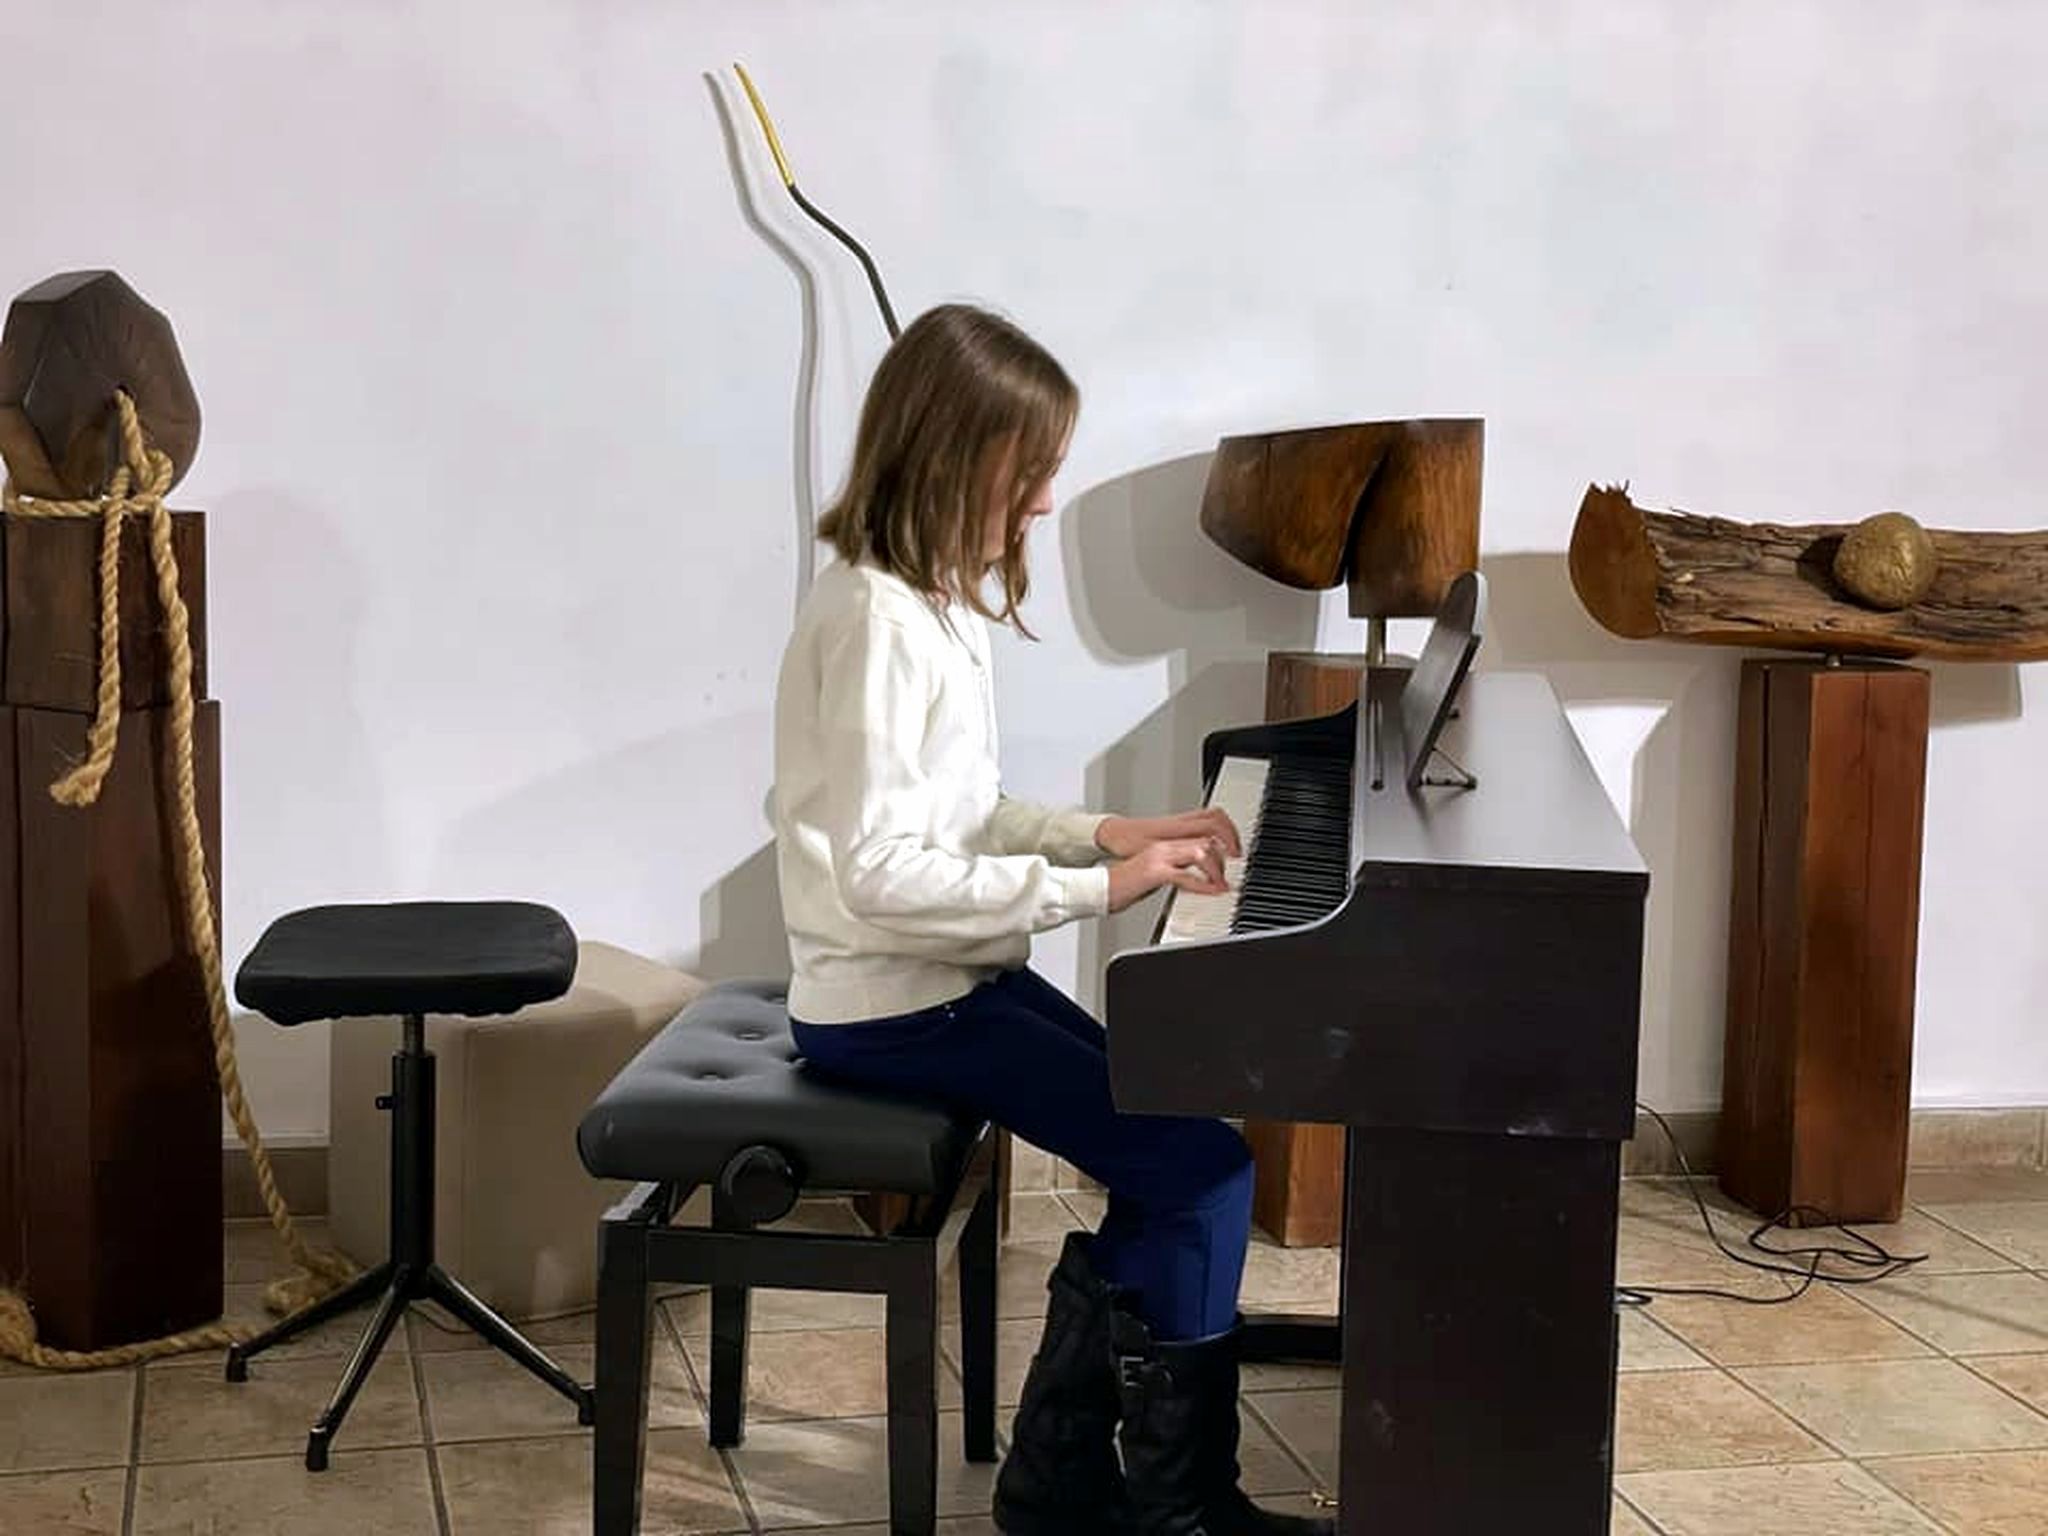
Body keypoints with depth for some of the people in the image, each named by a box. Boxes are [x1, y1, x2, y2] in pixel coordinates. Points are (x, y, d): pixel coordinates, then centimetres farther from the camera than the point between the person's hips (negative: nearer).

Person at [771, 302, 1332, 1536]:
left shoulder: (933, 600, 9)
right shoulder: (878, 621, -22)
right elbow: (881, 876, -28)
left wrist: (1109, 833, 3)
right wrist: (1093, 887, -24)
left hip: (954, 974, 10)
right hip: (894, 1003, -10)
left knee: (1170, 1162, 5)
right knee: (1203, 1168, -11)